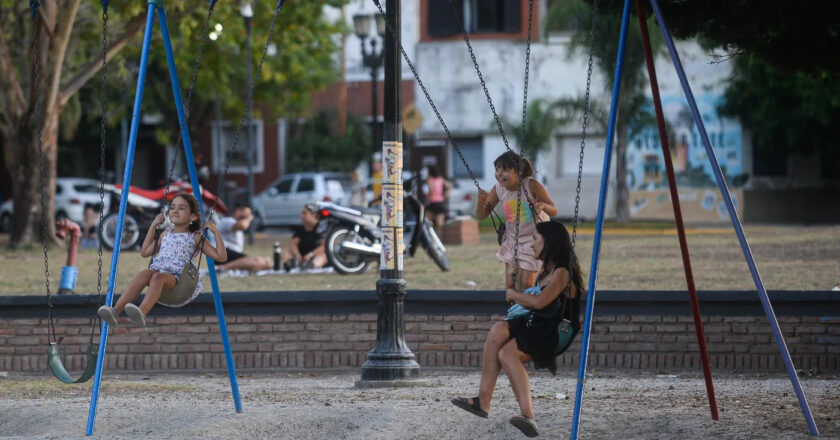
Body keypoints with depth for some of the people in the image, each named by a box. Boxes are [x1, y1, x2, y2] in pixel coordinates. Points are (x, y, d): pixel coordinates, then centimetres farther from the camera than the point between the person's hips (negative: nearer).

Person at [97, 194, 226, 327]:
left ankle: (142, 313, -64)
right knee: (146, 273, -31)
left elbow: (221, 257, 6)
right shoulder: (166, 234, 27)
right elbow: (144, 252, 33)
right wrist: (153, 226, 32)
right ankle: (115, 311, -48)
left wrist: (216, 232, 0)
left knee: (158, 277, -37)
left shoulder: (195, 238, 12)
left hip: (178, 277, -4)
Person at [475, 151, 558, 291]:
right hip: (512, 241, 5)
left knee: (526, 284, -9)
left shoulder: (531, 185, -24)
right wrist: (481, 201, -25)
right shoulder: (498, 189, -11)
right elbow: (481, 215, -3)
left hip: (534, 238, -4)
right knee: (510, 286, 6)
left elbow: (554, 211, -20)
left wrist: (543, 206, -44)